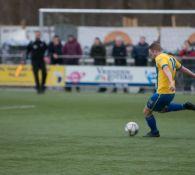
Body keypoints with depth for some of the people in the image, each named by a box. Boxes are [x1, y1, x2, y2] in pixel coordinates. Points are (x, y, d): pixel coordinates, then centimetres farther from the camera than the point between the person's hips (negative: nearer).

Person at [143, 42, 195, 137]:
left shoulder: (160, 58, -14)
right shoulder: (171, 57, 13)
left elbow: (166, 69, -32)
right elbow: (182, 68, 22)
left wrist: (171, 82, -48)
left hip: (162, 93, -9)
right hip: (171, 93, 9)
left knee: (147, 111, 5)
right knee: (161, 109, 33)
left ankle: (154, 132, 17)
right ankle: (185, 106, 20)